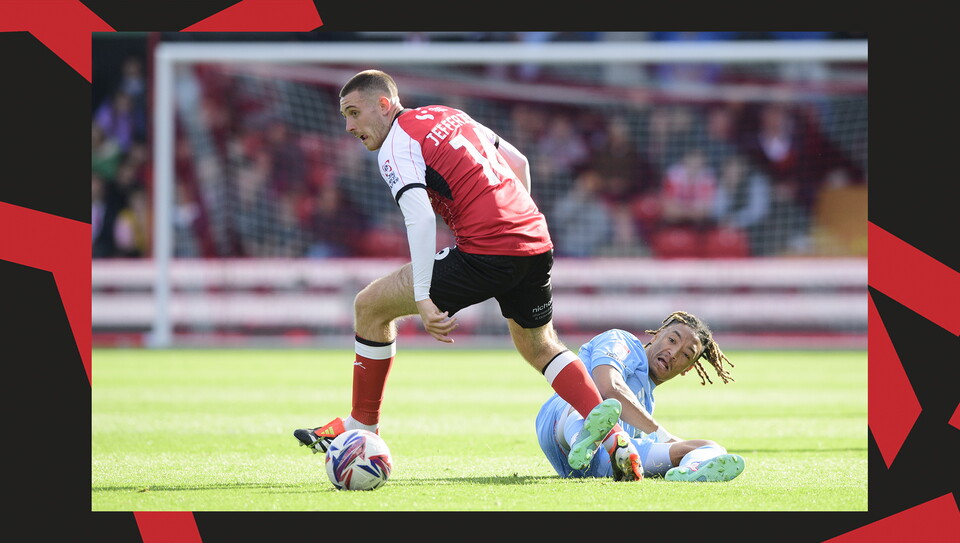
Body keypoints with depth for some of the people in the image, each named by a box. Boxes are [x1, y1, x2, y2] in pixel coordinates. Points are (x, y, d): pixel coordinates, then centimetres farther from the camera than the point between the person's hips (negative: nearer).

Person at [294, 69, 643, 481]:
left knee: (371, 307, 5)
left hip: (485, 254, -8)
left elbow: (420, 218, -19)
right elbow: (518, 162, 29)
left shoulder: (396, 146, -4)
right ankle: (614, 439, 17)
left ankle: (361, 429, 13)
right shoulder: (450, 115, 21)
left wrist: (423, 298, -24)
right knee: (539, 346, 29)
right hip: (537, 243, 8)